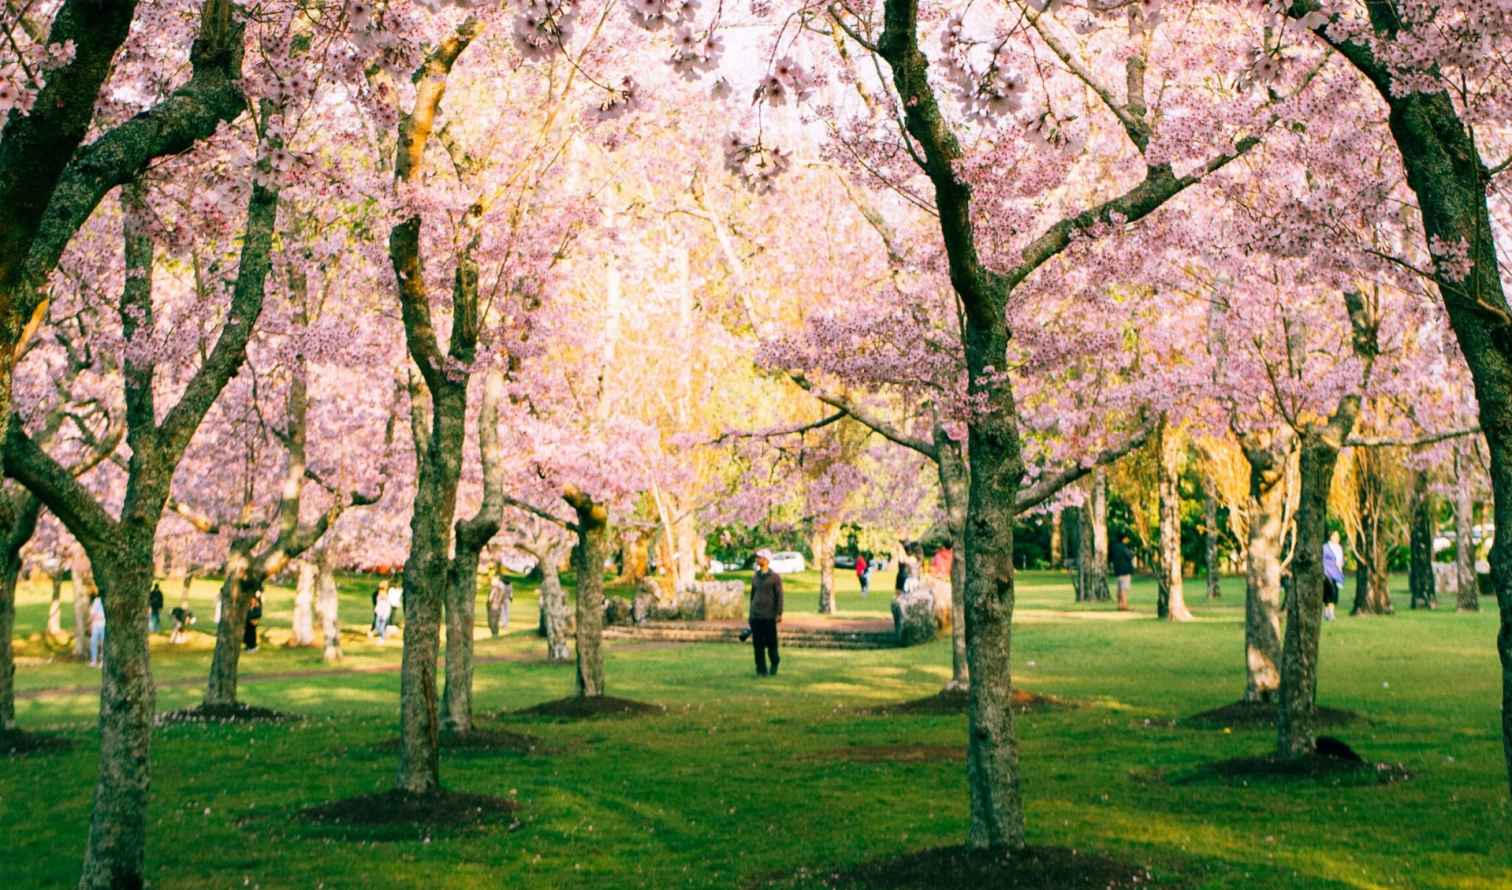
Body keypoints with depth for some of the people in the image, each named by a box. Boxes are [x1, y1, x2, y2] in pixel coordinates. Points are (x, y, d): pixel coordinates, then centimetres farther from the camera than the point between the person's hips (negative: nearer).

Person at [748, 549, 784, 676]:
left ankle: (774, 665, 20)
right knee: (758, 644, 0)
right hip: (756, 616, 4)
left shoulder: (775, 577, 0)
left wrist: (779, 614, -10)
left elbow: (779, 596, -3)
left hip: (769, 616, -4)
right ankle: (761, 670, 3)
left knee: (771, 643, 0)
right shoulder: (755, 578, 14)